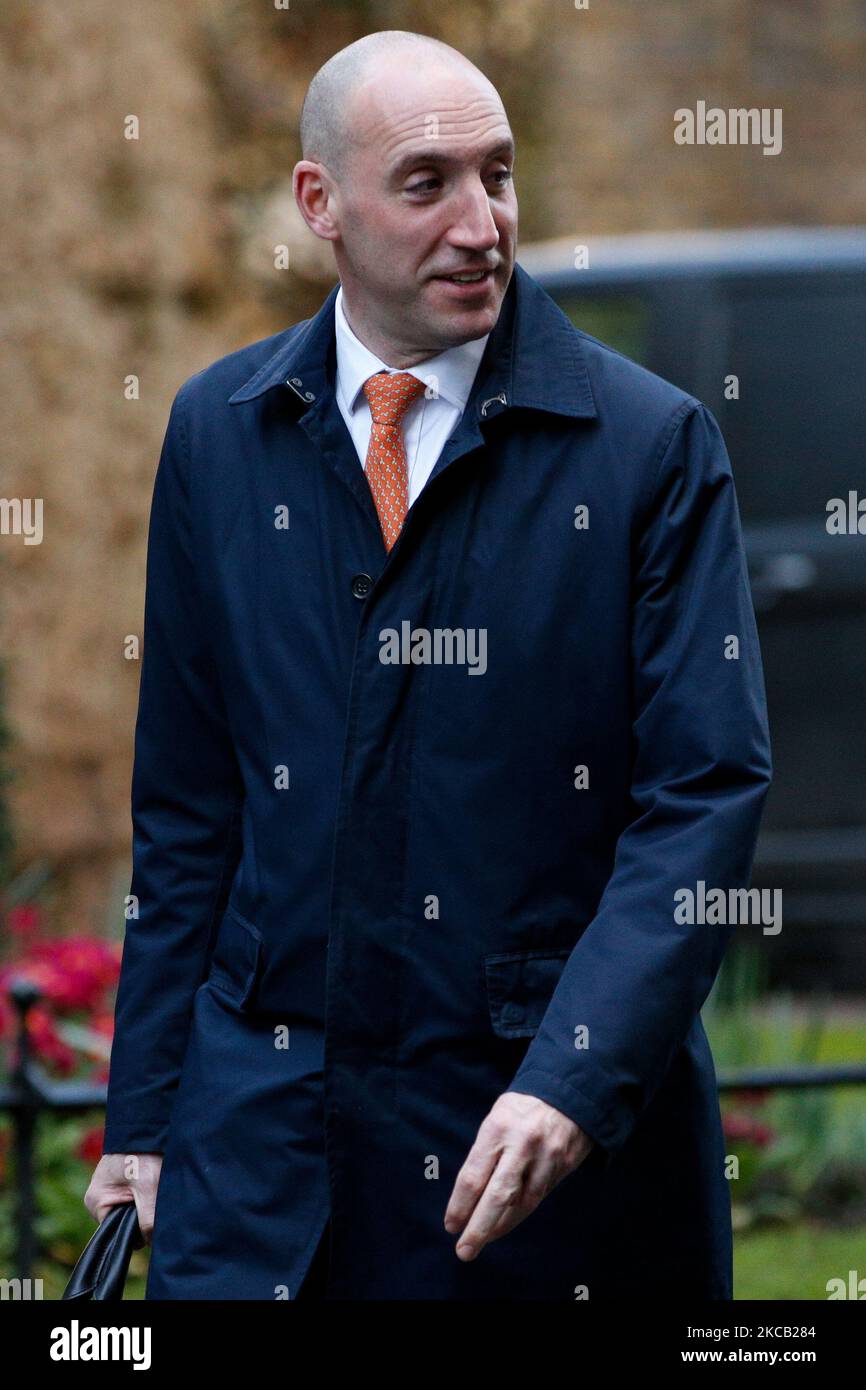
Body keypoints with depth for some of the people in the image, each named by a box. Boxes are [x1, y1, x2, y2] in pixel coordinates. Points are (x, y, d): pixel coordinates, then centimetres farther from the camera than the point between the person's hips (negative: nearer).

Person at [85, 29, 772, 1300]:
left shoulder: (651, 444, -3)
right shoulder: (220, 432, 7)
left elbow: (707, 792, -9)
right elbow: (187, 800, 10)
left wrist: (574, 1083, -20)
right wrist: (147, 1111, 7)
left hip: (567, 1115, -2)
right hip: (268, 1117, 2)